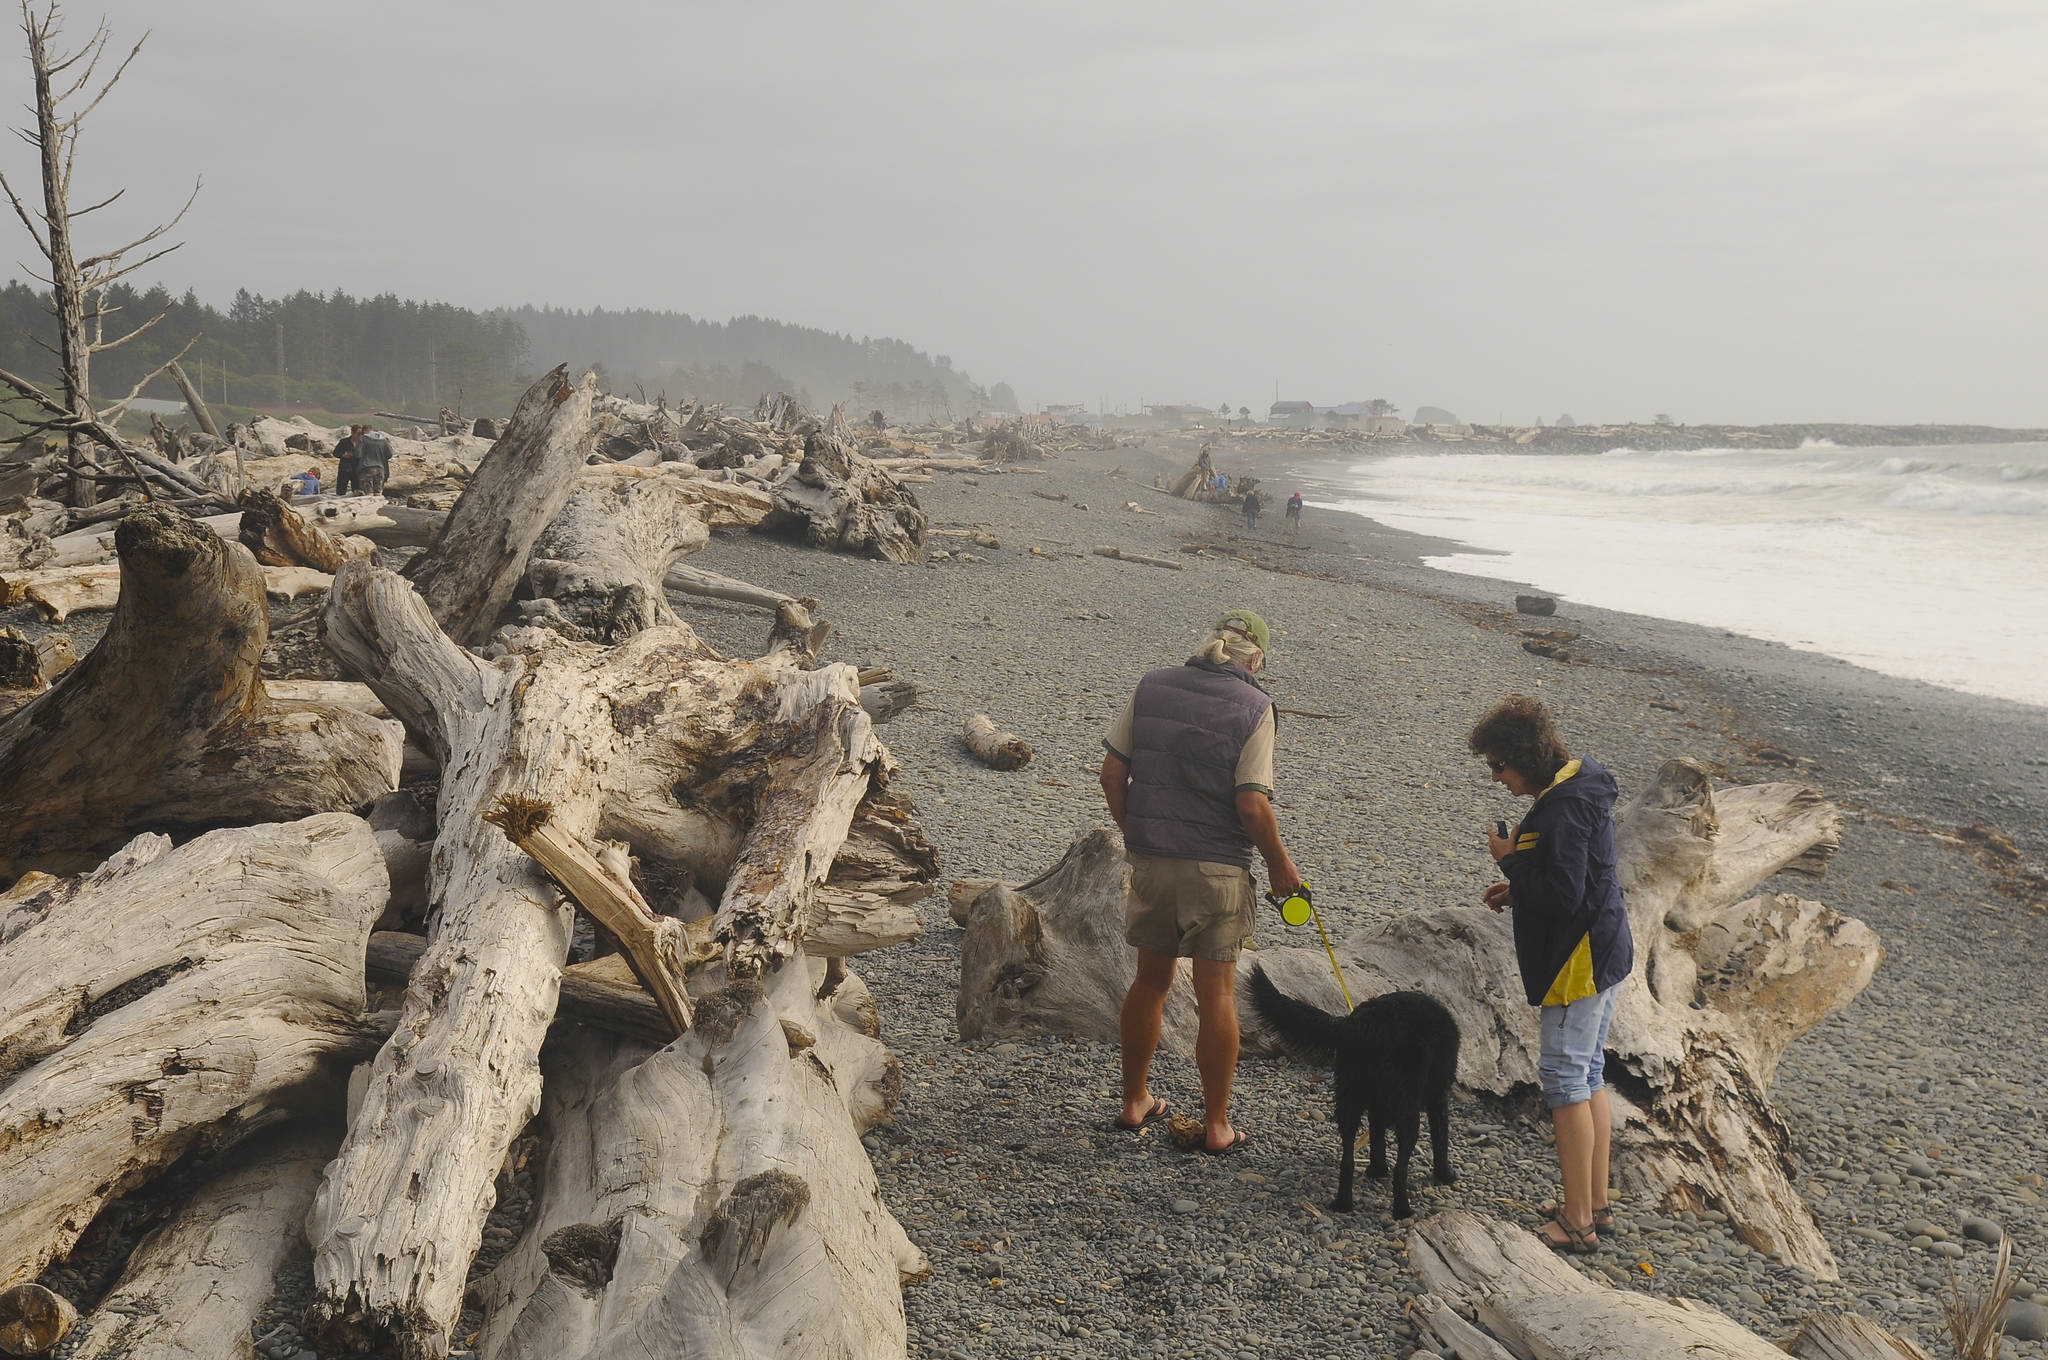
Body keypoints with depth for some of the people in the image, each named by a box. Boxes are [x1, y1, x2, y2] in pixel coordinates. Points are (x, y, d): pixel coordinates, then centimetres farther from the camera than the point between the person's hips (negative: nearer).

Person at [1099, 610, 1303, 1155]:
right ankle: (1216, 1125, 15)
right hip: (1217, 868, -4)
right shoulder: (1253, 707, -11)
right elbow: (1252, 805, -17)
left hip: (1151, 860, 4)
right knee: (1217, 993, 6)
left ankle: (1134, 1102, 30)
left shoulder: (1151, 687, 1)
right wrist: (1280, 864, -1)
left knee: (1151, 979, 19)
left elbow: (1113, 773, 2)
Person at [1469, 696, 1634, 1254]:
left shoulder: (1563, 810, -22)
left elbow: (1563, 896, -26)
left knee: (1565, 1078, -5)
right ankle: (1597, 1204, 25)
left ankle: (1577, 1222, 1)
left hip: (1580, 963, -11)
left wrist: (1510, 860, -13)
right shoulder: (1578, 788, 12)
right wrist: (1519, 889, 10)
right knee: (1589, 1076, 16)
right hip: (1605, 954, 11)